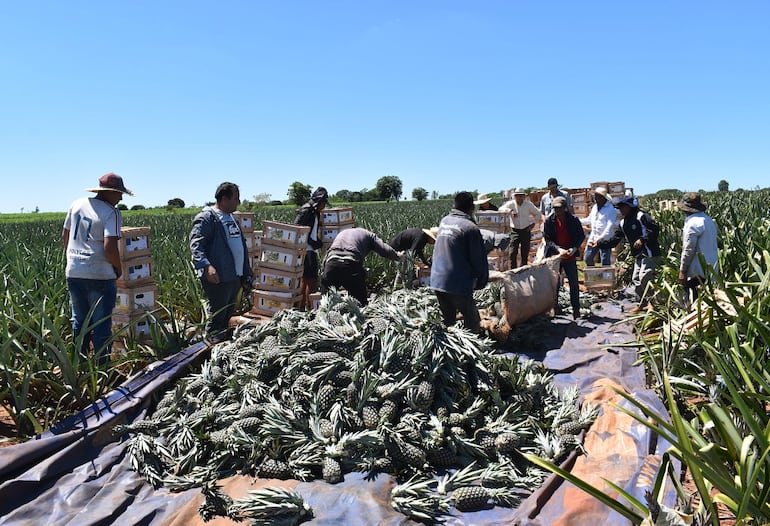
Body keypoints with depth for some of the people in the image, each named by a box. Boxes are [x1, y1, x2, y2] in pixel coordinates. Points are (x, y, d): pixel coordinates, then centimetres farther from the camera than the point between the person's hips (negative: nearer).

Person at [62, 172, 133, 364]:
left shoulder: (77, 205, 8)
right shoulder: (112, 213, -12)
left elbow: (64, 236, 16)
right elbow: (110, 248, -21)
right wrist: (118, 267, -4)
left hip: (73, 273, 6)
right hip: (100, 276, -6)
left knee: (79, 321, 18)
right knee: (102, 324, 4)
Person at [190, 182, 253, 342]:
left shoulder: (231, 218, 19)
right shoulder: (207, 217, -10)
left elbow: (240, 246, 25)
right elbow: (196, 243, -22)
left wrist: (247, 274, 23)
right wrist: (206, 265, -38)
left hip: (235, 276, 9)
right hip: (218, 278, -9)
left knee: (229, 316, 18)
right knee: (217, 317, -3)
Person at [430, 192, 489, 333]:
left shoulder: (444, 221, 8)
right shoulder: (470, 227, -13)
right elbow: (479, 259, -11)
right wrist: (481, 281, 4)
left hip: (436, 281, 7)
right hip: (458, 284, -7)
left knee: (447, 320, 19)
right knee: (472, 321, 6)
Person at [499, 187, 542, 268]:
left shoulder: (528, 204, 2)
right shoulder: (511, 204, -2)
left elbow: (538, 214, 14)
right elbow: (501, 209, -17)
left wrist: (533, 223, 3)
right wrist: (510, 211, -30)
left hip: (526, 231, 2)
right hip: (515, 231, -2)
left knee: (525, 254, 6)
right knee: (513, 253, -11)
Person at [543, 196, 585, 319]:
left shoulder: (574, 220, -3)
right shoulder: (548, 221, -4)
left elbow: (581, 236, 3)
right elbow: (547, 239, -5)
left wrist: (574, 248, -14)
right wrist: (559, 249, -20)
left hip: (570, 257, 0)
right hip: (554, 256, 0)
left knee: (574, 283, 3)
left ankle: (576, 309, 13)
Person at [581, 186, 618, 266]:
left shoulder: (610, 209, -13)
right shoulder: (594, 207, 10)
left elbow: (610, 226, -20)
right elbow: (589, 220, 24)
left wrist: (601, 238, -29)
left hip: (605, 240, -7)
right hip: (593, 238, 7)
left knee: (605, 262, -4)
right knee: (587, 258, 10)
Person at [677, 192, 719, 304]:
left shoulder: (693, 222, -16)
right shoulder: (709, 220, 14)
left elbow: (689, 249, -18)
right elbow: (710, 244, 18)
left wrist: (682, 271, -13)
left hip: (698, 271, -9)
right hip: (710, 269, 9)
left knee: (695, 301, -4)